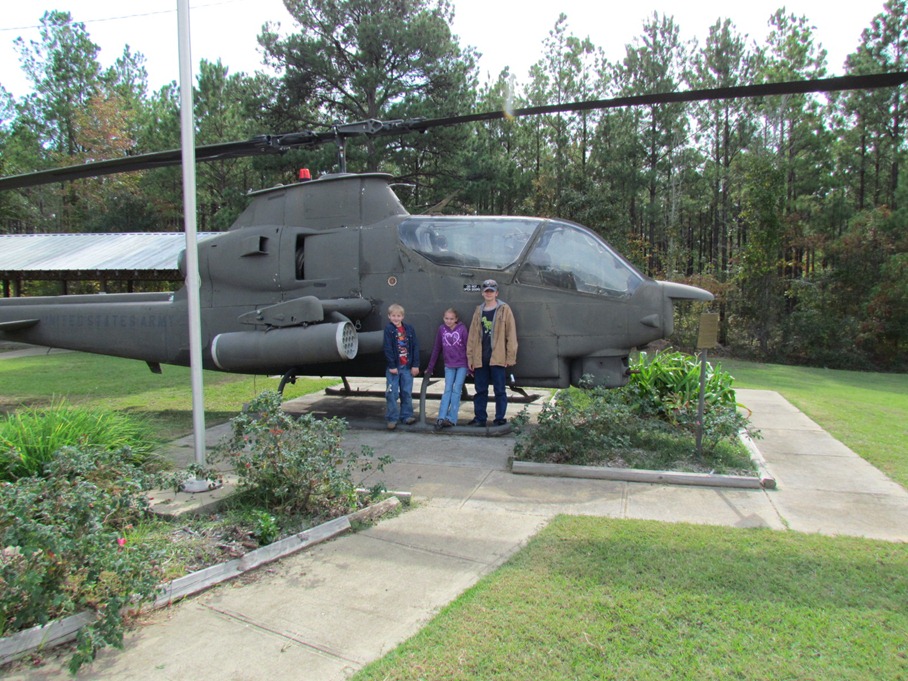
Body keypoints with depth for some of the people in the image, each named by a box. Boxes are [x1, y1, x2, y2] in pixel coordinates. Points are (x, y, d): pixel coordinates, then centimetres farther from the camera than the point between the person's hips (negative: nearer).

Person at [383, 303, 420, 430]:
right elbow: (388, 349, -8)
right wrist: (392, 366, -13)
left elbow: (415, 347, 4)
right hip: (393, 367, -3)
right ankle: (392, 418, 8)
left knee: (407, 393, 8)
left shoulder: (409, 329, 7)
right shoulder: (388, 330, -2)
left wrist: (415, 365, -1)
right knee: (392, 394, 0)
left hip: (407, 367, 3)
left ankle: (406, 416, 19)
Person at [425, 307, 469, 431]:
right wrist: (430, 367, 8)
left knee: (456, 390, -3)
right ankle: (441, 418, -9)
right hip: (449, 365, 2)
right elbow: (437, 348, 5)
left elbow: (467, 347, -6)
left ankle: (451, 419, -5)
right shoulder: (441, 329, -1)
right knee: (447, 390, -3)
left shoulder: (462, 328, -8)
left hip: (462, 364, -2)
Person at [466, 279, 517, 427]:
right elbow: (472, 335, 13)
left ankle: (500, 418, 10)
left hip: (498, 358, -4)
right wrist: (470, 357, 9)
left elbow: (511, 334, -4)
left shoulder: (504, 309, 0)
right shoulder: (479, 311, 13)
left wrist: (511, 357, -8)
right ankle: (480, 418, 18)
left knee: (500, 390, 2)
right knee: (480, 390, 10)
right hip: (480, 358, 4)